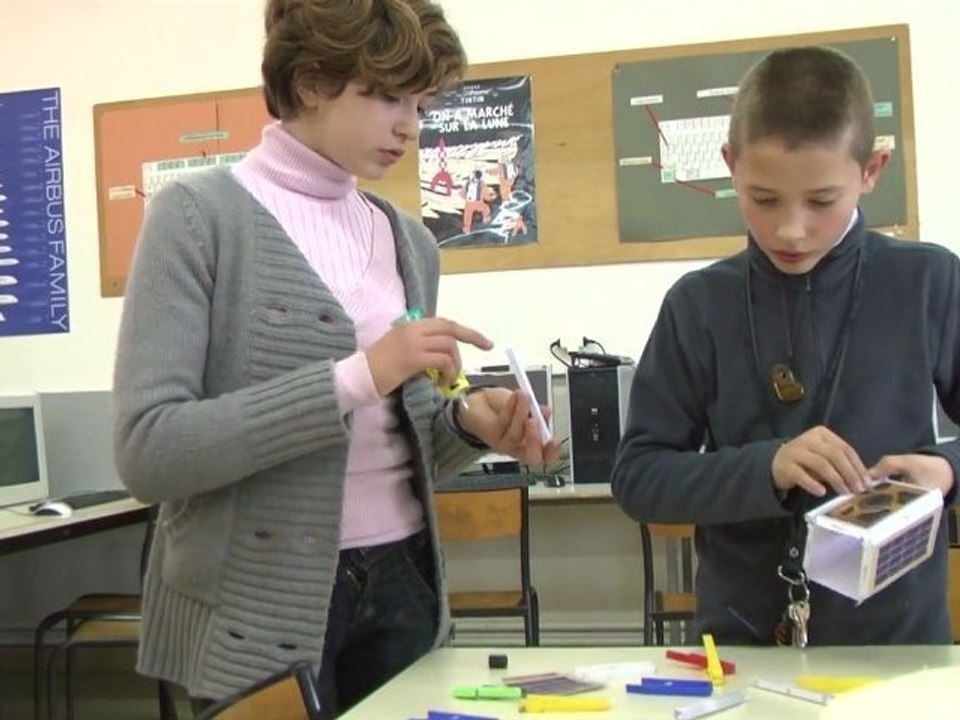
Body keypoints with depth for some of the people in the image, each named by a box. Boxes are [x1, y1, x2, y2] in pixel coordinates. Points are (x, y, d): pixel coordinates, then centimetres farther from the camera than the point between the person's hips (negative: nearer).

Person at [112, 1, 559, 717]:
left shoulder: (410, 241, 8)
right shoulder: (201, 214, -9)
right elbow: (147, 448, -17)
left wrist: (466, 424, -7)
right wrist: (357, 376, -24)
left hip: (399, 585, 6)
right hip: (263, 611, -5)